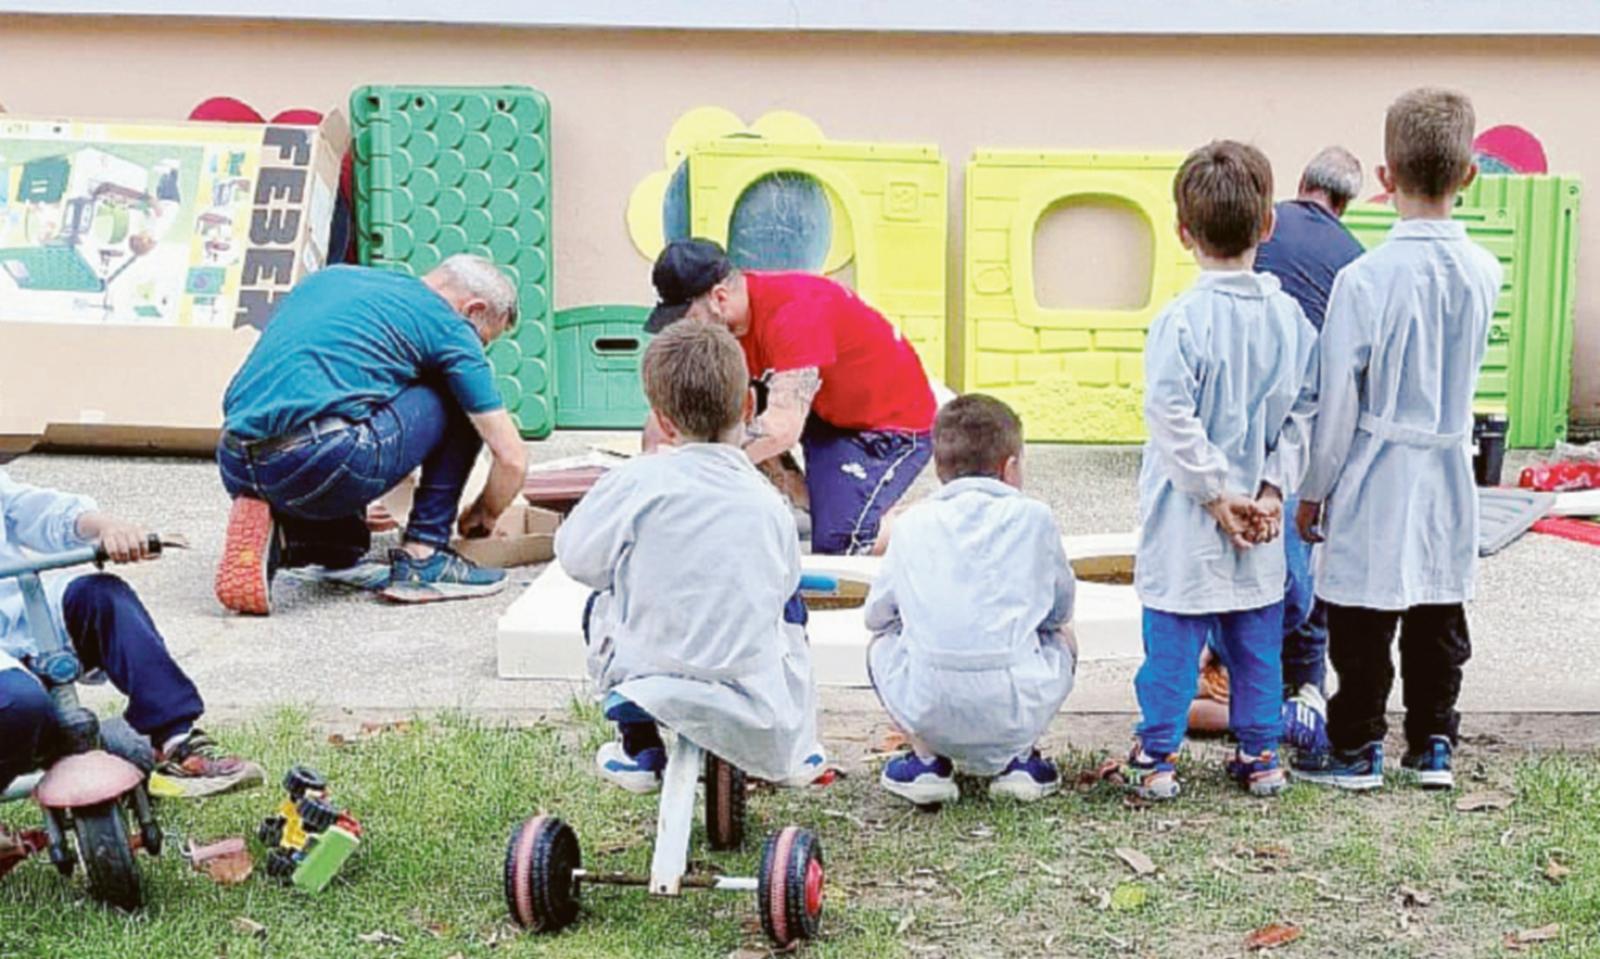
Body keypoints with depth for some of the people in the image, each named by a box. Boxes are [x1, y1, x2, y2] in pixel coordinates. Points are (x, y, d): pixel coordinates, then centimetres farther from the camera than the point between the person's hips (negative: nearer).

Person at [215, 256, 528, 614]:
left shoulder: (329, 277, 28)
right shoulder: (448, 326, 10)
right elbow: (512, 458, 10)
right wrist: (484, 518, 32)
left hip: (234, 470, 7)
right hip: (322, 463, -7)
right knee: (459, 401, 15)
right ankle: (421, 558, 13)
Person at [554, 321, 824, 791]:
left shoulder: (636, 482, -10)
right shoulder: (770, 503, -1)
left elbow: (577, 556, 0)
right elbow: (783, 585, 9)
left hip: (653, 680, -2)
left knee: (603, 606, 28)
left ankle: (639, 748, 22)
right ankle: (795, 747, 31)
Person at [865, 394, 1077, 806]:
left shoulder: (911, 524, 9)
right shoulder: (1033, 517, 7)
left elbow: (876, 614, 18)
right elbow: (1060, 611, 18)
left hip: (929, 711, 0)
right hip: (1018, 713, 0)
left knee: (883, 642, 31)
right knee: (1062, 639, 31)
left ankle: (927, 758, 17)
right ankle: (1020, 759, 18)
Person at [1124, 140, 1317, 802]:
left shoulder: (1181, 320, -15)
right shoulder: (1290, 318, 0)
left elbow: (1172, 417, -19)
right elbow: (1303, 411, 2)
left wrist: (1215, 493, -11)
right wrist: (1272, 487, 2)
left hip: (1188, 520, -4)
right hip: (1260, 518, 4)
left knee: (1174, 636, 4)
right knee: (1257, 636, 14)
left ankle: (1157, 757, 11)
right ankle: (1260, 755, 21)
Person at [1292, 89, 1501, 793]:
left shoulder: (1364, 279, -18)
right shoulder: (1485, 273, -4)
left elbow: (1338, 400, -12)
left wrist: (1313, 491, -2)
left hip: (1375, 473, -5)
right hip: (1450, 469, 5)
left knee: (1363, 625, 6)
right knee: (1439, 616, 15)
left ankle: (1357, 749, 15)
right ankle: (1433, 744, 24)